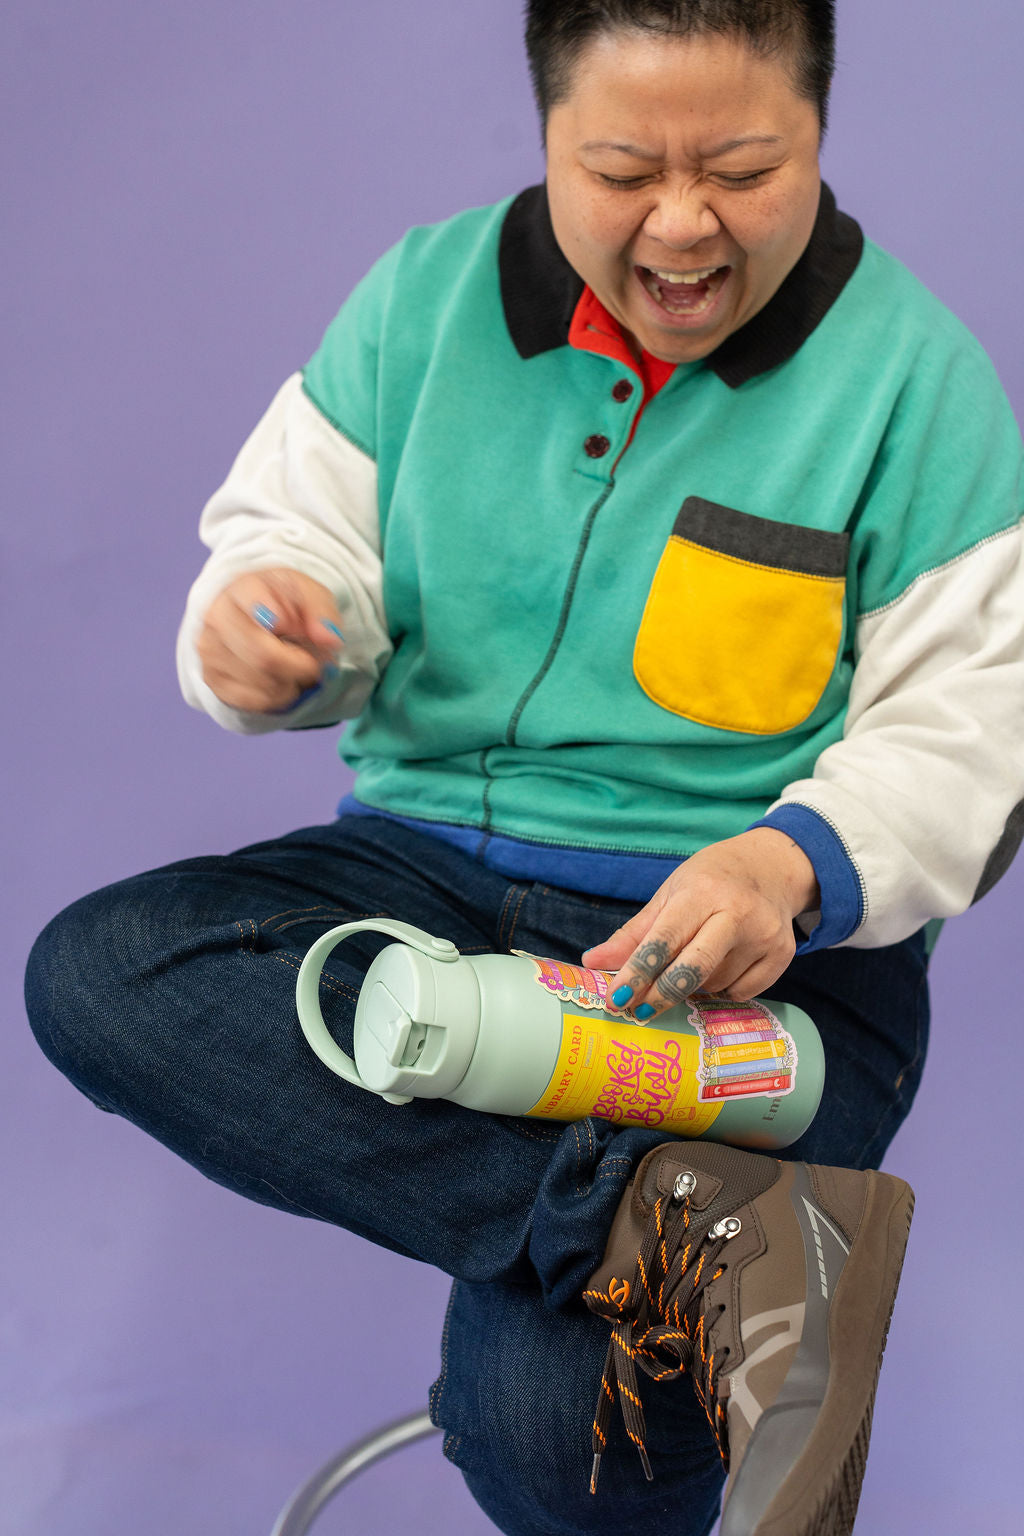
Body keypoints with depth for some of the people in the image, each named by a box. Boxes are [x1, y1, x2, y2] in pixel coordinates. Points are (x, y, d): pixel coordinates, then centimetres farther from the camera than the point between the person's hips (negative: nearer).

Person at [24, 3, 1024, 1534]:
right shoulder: (428, 297, 7)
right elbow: (292, 528, 11)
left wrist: (800, 867, -25)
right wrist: (258, 610, -16)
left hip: (758, 945, -5)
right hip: (429, 868, 6)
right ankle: (687, 1234, -37)